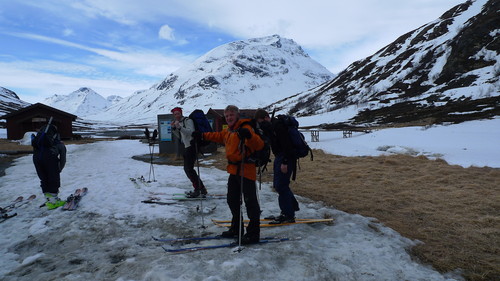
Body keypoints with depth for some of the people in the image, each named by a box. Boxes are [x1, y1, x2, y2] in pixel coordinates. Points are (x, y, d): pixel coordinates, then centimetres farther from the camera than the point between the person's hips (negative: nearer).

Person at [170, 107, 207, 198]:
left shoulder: (187, 120, -9)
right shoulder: (179, 122, 18)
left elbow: (191, 132, -24)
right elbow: (179, 136, 20)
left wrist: (179, 127, -31)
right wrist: (174, 128, 7)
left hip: (192, 146, -10)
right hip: (187, 147, 10)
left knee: (189, 169, -13)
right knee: (187, 169, 12)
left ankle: (199, 190, -7)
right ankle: (201, 188, 19)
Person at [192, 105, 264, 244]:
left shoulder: (245, 128, -15)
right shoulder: (228, 131, 14)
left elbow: (259, 145, -26)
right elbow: (218, 136, 34)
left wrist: (249, 135, -44)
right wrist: (202, 135, 34)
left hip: (246, 170, -10)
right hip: (233, 170, 10)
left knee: (250, 201, -2)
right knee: (232, 200, 19)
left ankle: (253, 233, 9)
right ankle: (236, 229, 34)